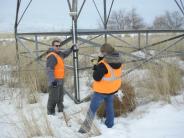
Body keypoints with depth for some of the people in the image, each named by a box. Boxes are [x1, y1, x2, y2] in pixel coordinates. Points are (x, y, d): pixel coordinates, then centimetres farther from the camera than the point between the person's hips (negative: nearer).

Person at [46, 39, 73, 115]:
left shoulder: (59, 53, 11)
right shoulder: (52, 56, -19)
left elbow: (65, 54, 36)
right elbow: (49, 69, -26)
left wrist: (71, 49, 23)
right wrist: (52, 80, -32)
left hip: (60, 80, 10)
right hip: (54, 80, -10)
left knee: (60, 96, 21)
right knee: (53, 97, -6)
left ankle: (61, 109, 36)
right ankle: (51, 112, 5)